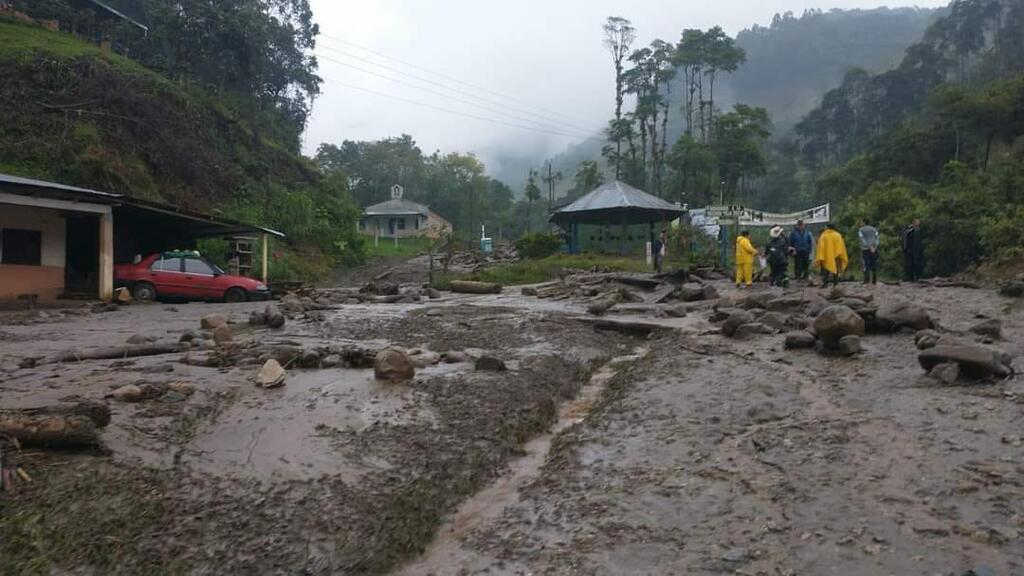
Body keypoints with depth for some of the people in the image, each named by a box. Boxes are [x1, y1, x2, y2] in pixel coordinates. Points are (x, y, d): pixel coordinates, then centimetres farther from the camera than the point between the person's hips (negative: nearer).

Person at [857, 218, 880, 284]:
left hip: (865, 249, -3)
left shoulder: (861, 230, 4)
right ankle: (874, 280, 5)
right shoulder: (874, 229, 15)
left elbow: (863, 240, -10)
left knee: (866, 265, -6)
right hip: (874, 249, 3)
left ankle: (867, 280, -14)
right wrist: (875, 247, -11)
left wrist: (870, 247, -14)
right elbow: (877, 238, 0)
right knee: (874, 265, 6)